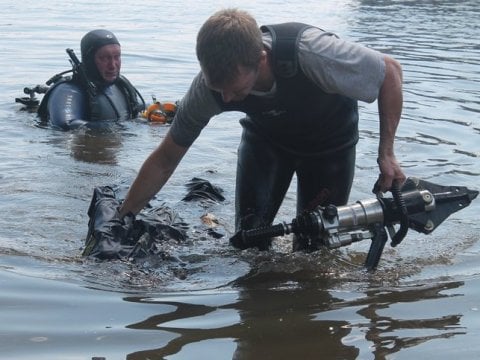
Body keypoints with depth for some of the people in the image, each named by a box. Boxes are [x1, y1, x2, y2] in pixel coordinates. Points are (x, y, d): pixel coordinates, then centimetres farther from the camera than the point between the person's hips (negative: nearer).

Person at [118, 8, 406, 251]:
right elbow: (164, 160, -16)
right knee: (248, 238, -5)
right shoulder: (211, 86, -31)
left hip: (329, 140, -2)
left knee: (316, 245, -3)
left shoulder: (310, 53, -43)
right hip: (266, 137, 2)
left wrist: (386, 154, -25)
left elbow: (390, 70, -26)